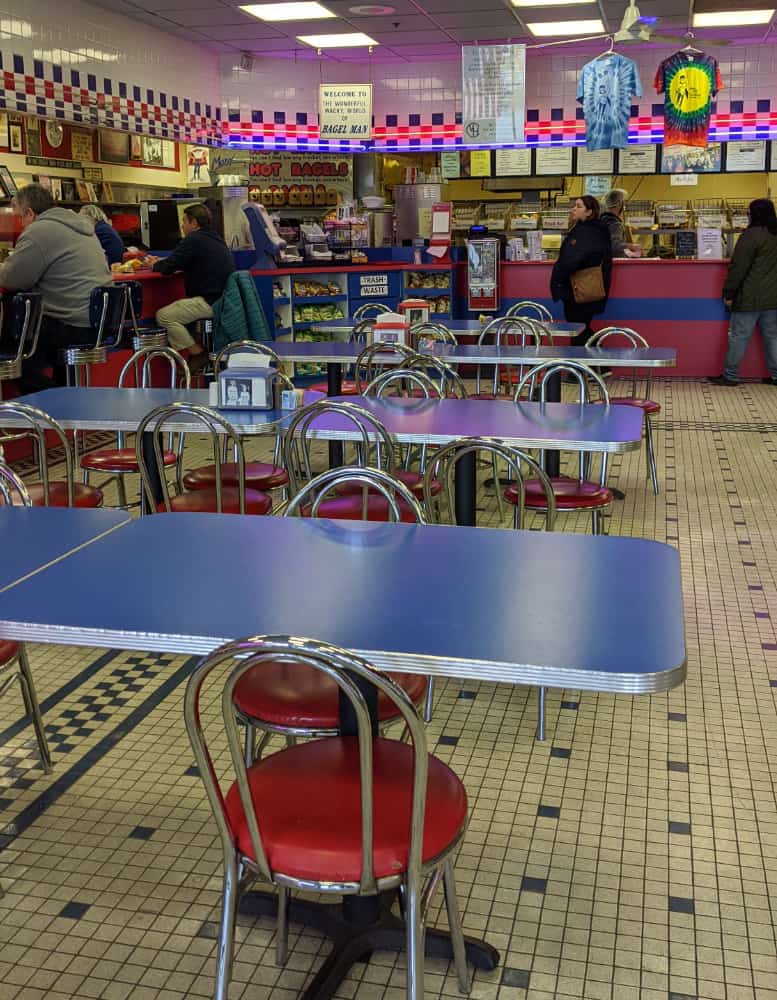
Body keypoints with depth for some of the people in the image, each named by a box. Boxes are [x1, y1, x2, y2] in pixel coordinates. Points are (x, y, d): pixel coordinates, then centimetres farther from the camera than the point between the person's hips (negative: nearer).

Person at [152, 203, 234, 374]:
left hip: (211, 302, -10)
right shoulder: (216, 239, 21)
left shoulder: (193, 240, -9)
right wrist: (161, 262, 29)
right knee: (175, 309, 27)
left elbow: (168, 267, -10)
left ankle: (198, 354, -6)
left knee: (164, 316, -8)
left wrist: (155, 265, 13)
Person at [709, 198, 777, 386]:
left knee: (739, 336, -1)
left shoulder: (751, 234, -12)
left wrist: (729, 293, -10)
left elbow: (738, 267, -15)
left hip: (750, 297, -7)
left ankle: (730, 376, 2)